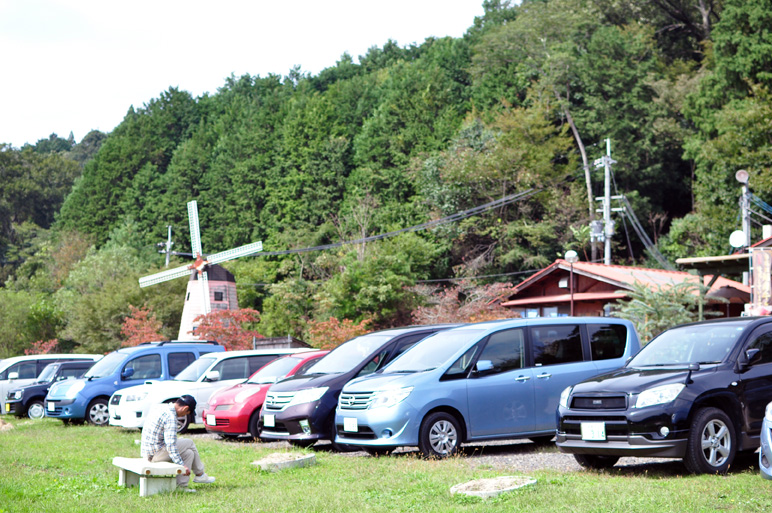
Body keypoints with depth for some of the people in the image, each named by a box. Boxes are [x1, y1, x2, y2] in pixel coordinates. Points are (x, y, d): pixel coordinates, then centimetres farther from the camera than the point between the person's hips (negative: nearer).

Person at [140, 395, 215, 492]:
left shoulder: (159, 407, 10)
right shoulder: (171, 416, -21)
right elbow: (171, 445, -25)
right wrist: (182, 465, -21)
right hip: (156, 453, -9)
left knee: (189, 453, 13)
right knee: (189, 443, 2)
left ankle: (182, 485, 10)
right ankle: (200, 474, 15)